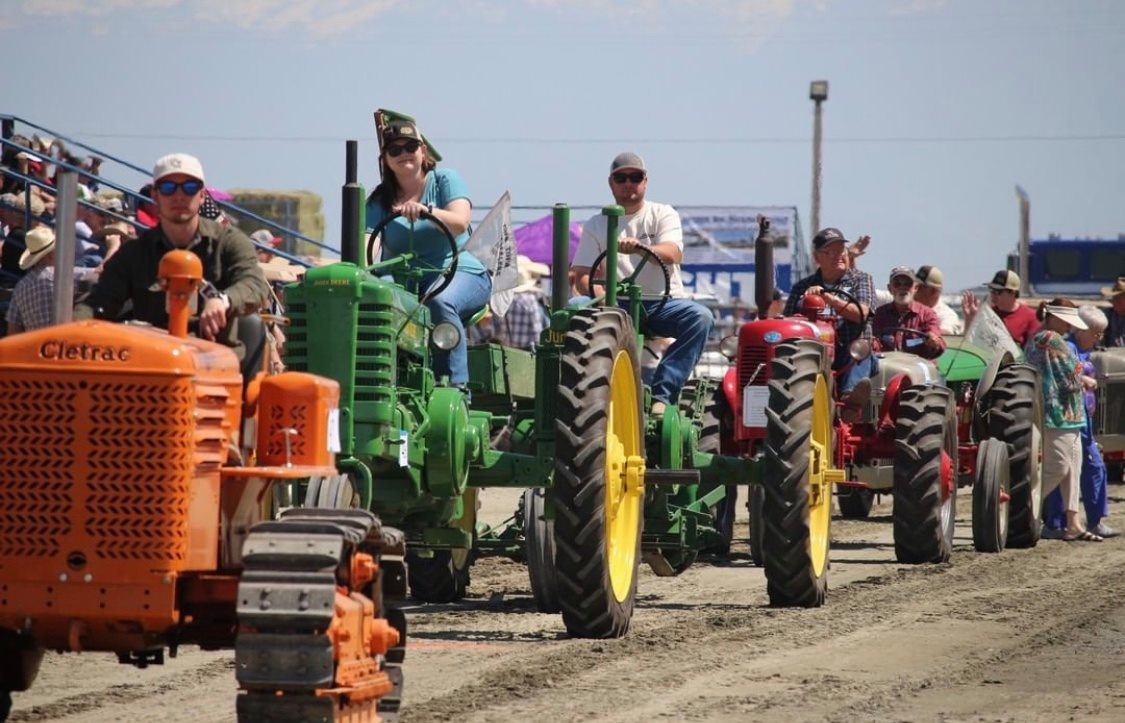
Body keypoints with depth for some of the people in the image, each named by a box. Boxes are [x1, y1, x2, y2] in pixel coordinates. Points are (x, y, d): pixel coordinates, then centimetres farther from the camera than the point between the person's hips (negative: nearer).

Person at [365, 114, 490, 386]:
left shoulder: (445, 180, 3)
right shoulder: (379, 200, 9)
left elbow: (460, 223, -15)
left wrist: (427, 211, -35)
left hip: (458, 271, -3)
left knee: (440, 302, -38)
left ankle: (455, 387, -39)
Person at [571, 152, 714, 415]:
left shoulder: (663, 215, 8)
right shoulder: (596, 225, 13)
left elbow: (672, 255, -12)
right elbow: (582, 275, 5)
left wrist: (639, 247, -33)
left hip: (663, 302, 0)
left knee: (700, 316, -32)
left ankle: (662, 394, -35)